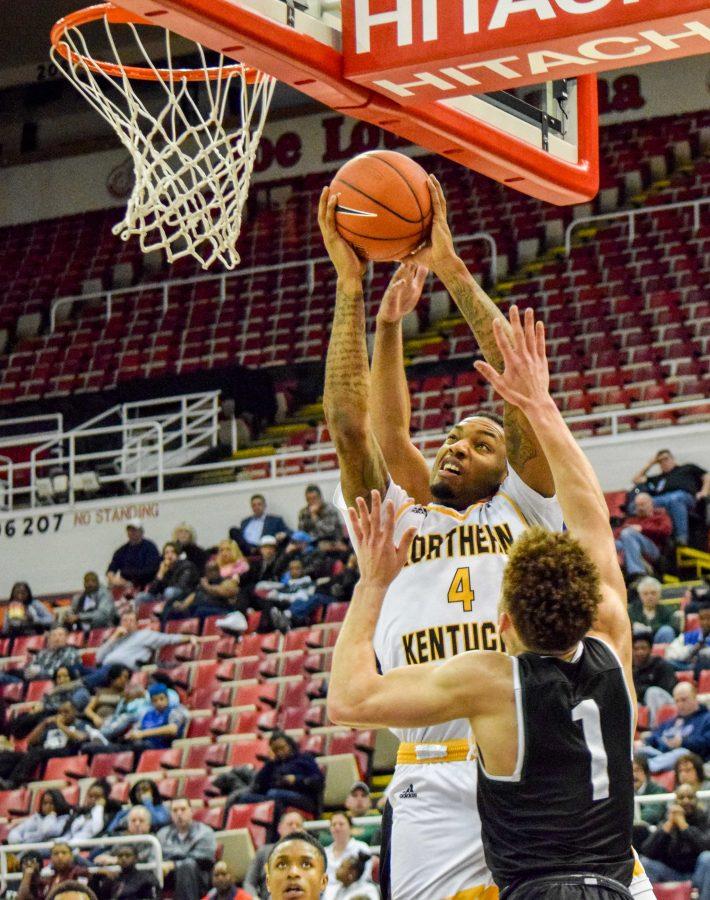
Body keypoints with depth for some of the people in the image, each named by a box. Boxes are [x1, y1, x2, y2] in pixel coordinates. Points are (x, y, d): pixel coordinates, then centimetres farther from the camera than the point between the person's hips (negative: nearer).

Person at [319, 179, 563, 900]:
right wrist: (352, 288, 8)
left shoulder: (522, 512, 17)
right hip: (431, 783, 2)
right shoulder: (398, 521, 22)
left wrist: (453, 271, 5)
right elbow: (352, 422, 12)